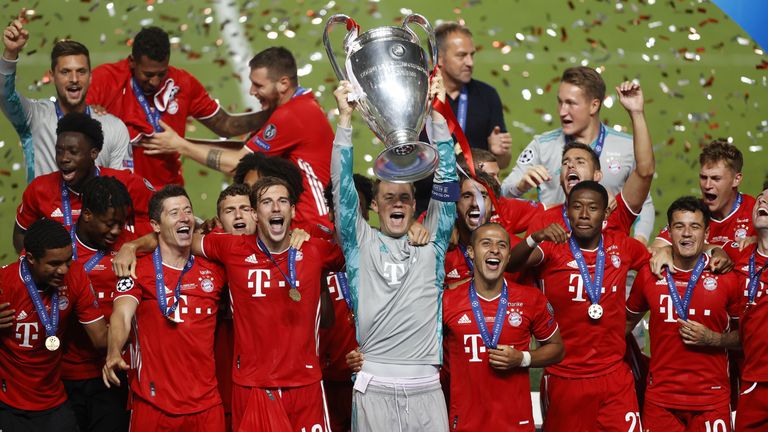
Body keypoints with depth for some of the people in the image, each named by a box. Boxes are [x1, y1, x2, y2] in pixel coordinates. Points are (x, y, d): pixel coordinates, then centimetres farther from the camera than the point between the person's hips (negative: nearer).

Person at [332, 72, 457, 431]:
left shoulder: (430, 243, 11)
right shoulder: (361, 243, 9)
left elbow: (446, 181, 6)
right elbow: (342, 185, 2)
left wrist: (435, 113, 1)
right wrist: (345, 117, -3)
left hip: (426, 387, 1)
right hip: (374, 385, -1)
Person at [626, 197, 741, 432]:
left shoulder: (727, 277, -2)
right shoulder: (649, 274, 3)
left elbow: (744, 334, 7)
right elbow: (629, 320, 18)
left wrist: (713, 339, -10)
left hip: (711, 401, -1)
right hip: (660, 399, 1)